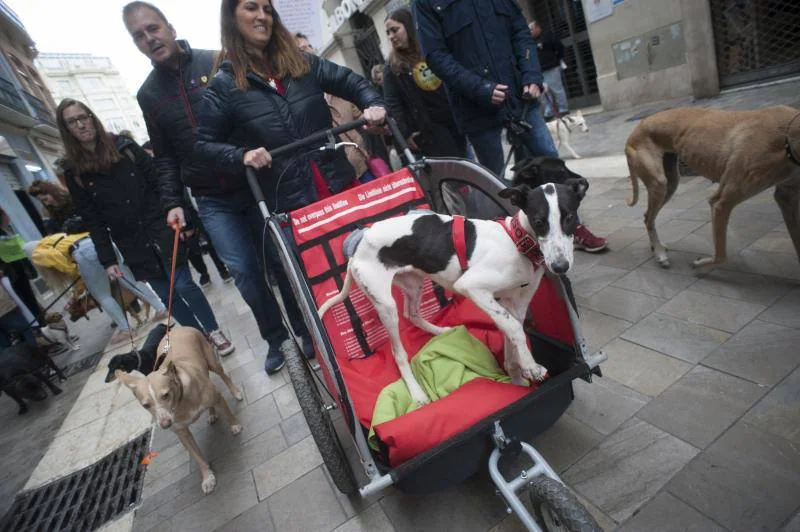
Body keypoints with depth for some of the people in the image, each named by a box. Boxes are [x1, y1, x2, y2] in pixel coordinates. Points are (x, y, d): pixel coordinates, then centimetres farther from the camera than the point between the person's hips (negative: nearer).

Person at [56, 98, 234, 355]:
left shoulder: (125, 147, 3)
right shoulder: (75, 174, 4)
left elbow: (158, 182, 1)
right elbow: (93, 221, 3)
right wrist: (107, 260, -2)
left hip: (162, 231, -1)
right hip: (133, 246, 2)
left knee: (184, 285, -5)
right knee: (167, 295, 5)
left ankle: (214, 331, 13)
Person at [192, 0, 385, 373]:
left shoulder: (301, 63, 7)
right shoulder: (224, 84, -1)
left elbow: (352, 83, 14)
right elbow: (205, 144, 2)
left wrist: (373, 105, -6)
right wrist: (242, 156, -16)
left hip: (337, 186, 4)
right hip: (288, 202, -3)